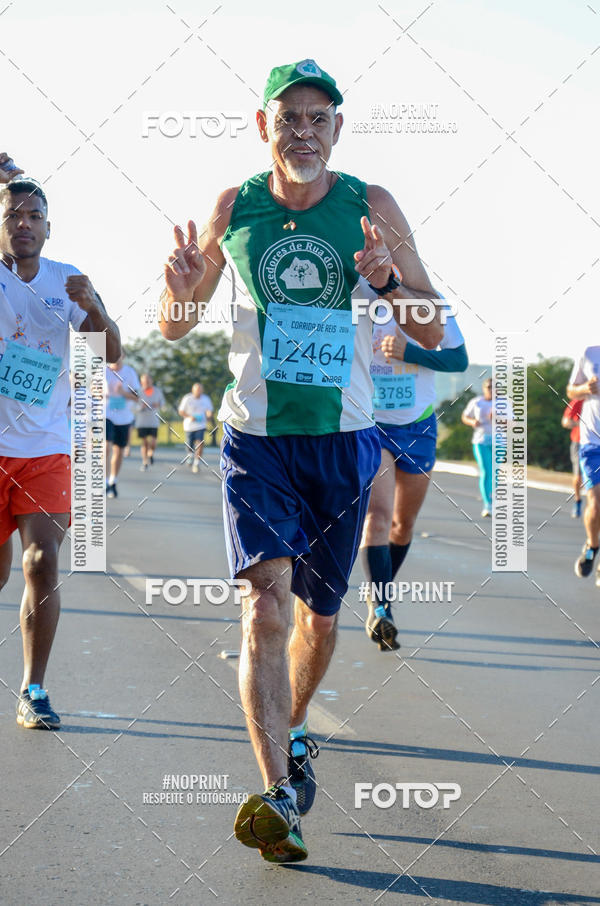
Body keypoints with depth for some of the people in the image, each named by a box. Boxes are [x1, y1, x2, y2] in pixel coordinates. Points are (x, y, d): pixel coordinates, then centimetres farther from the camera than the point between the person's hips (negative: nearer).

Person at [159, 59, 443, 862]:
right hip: (255, 437, -1)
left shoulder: (373, 209, -3)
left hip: (344, 441, 1)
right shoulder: (234, 209, 0)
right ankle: (279, 795, -23)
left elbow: (433, 333, -2)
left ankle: (293, 730, 42)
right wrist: (181, 290, -16)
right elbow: (174, 327, 7)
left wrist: (391, 282, -22)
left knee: (319, 610, 14)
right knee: (266, 602, -19)